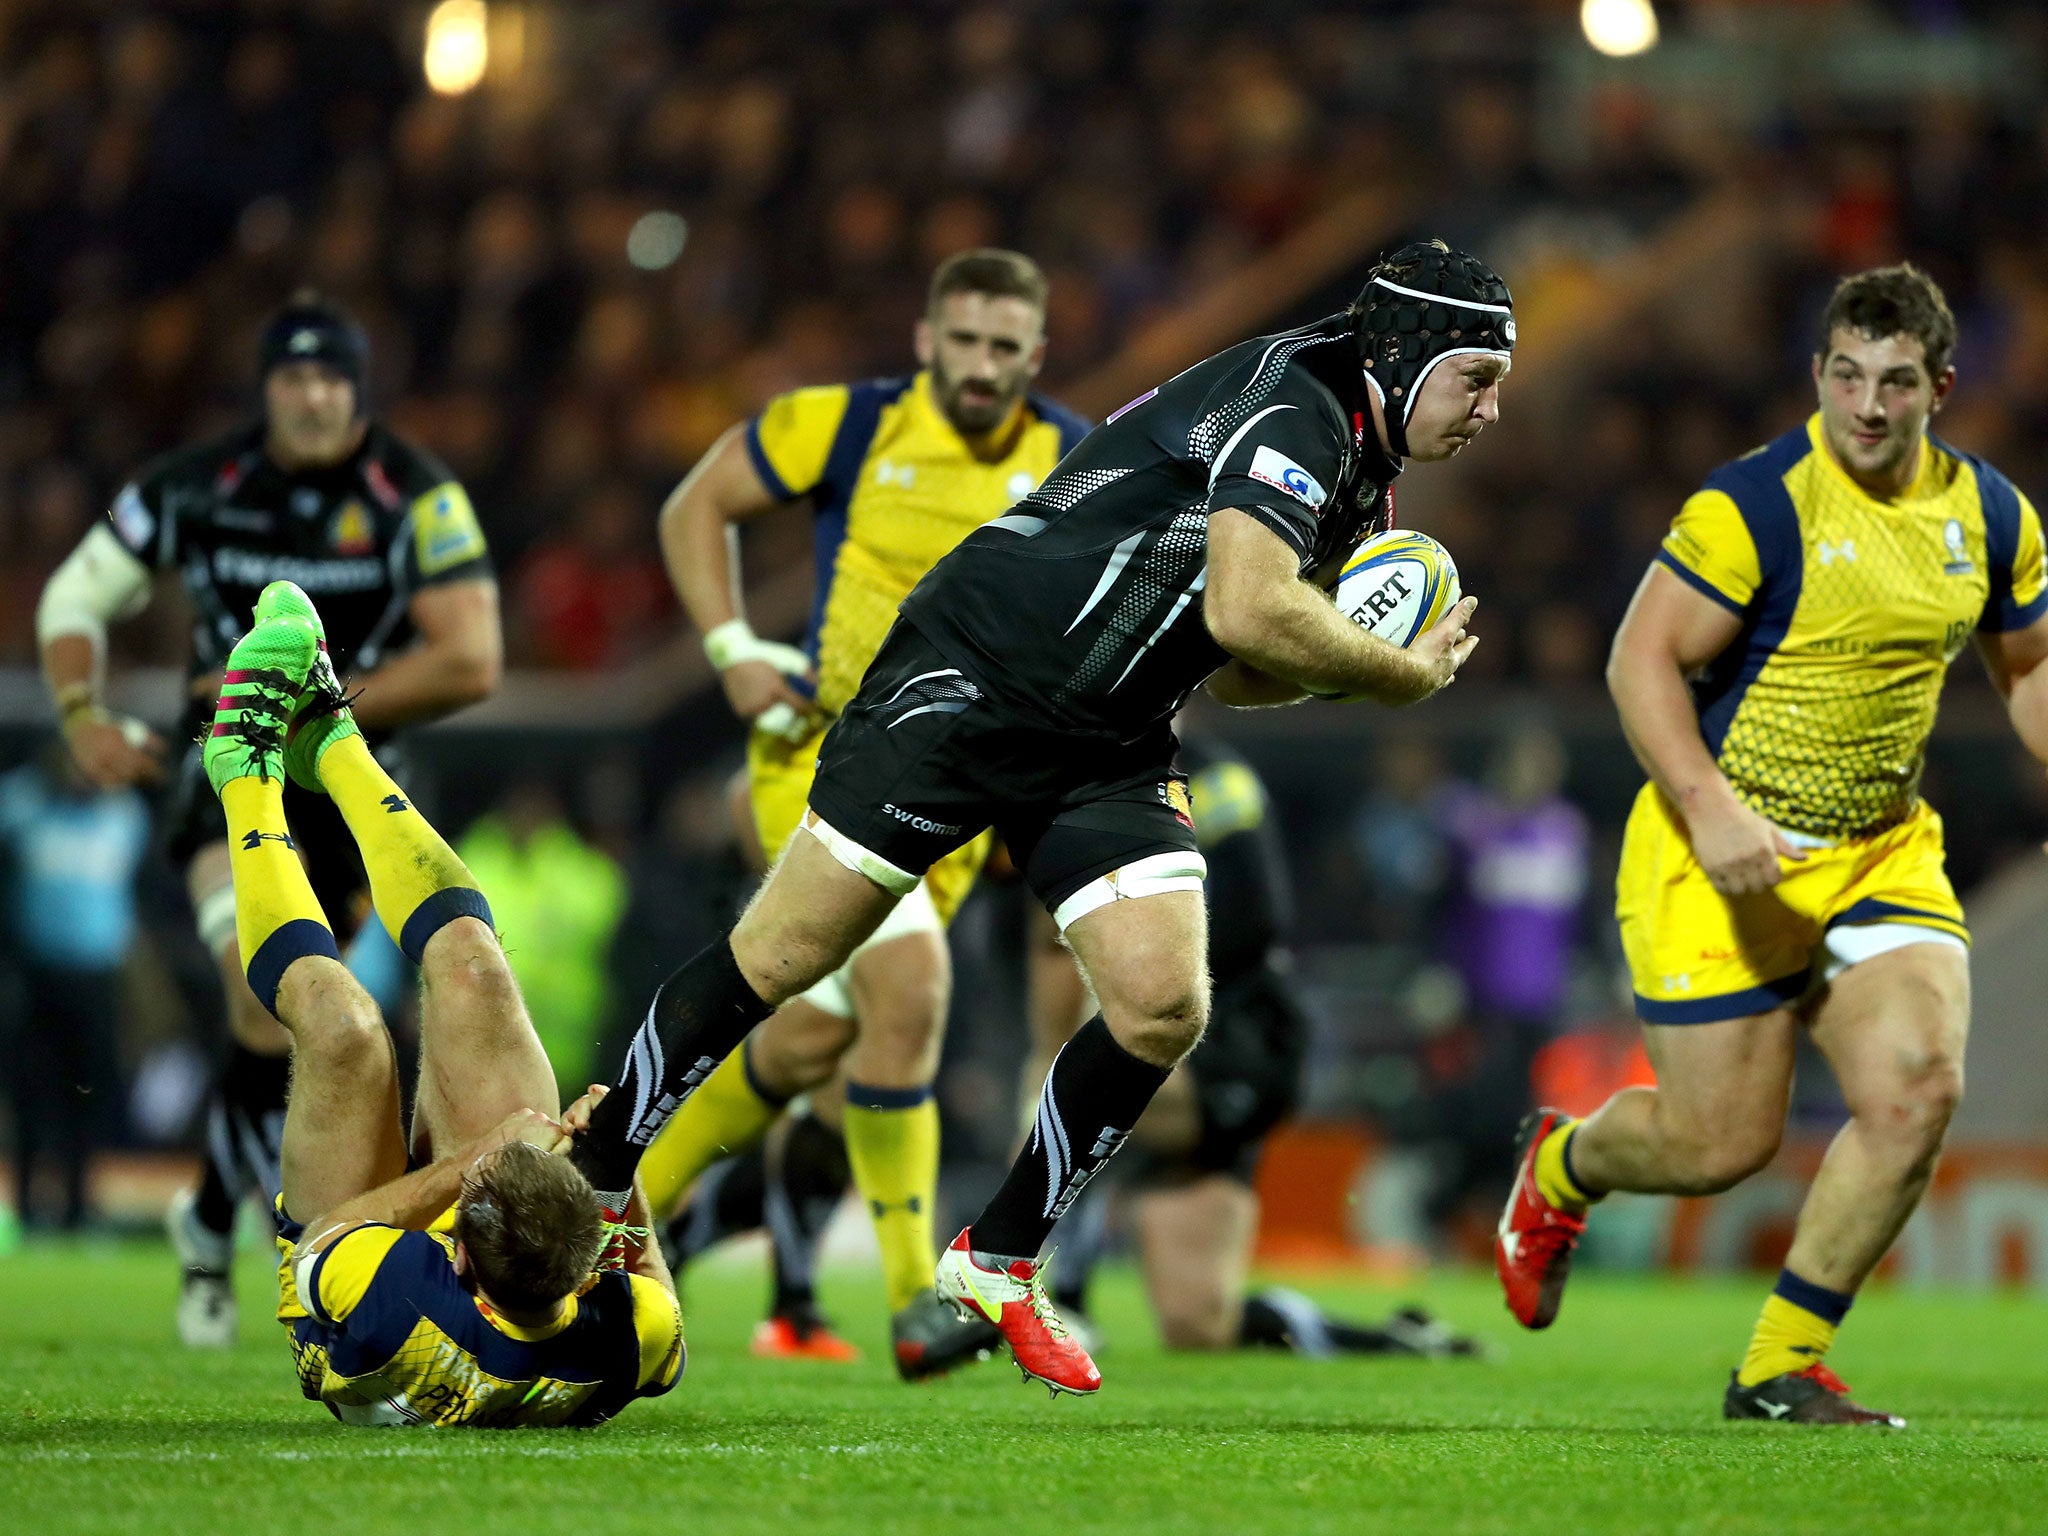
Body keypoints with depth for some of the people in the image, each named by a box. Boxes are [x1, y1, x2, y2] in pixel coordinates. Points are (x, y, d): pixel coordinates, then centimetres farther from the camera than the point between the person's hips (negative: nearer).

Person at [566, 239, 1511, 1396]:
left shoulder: (1364, 486, 11)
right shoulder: (1291, 401, -18)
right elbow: (1246, 613, -31)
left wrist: (1354, 669, -2)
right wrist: (1405, 674, -16)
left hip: (1109, 753, 8)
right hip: (968, 681, -8)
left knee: (1165, 1004, -9)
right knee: (780, 960, -5)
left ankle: (1000, 1261, 8)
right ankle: (590, 1183, 12)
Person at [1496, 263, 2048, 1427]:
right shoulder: (1756, 504, -16)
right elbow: (1642, 657, -17)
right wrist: (1710, 809, -28)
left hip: (1885, 853, 5)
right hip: (1728, 855, -5)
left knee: (1919, 1088, -16)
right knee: (1724, 1143, -2)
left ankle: (1780, 1369, 0)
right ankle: (1559, 1167, 36)